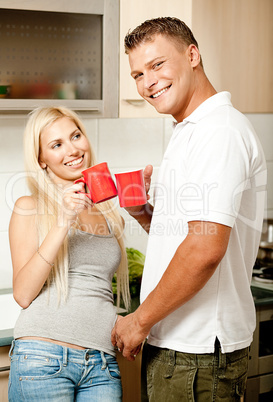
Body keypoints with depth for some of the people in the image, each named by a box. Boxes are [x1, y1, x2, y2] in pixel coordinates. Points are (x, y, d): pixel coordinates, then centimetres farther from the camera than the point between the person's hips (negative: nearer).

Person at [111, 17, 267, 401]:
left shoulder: (220, 131, -16)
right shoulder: (190, 133, 17)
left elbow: (206, 249, -25)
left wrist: (140, 320, -16)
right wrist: (144, 214, 3)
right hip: (174, 342, 9)